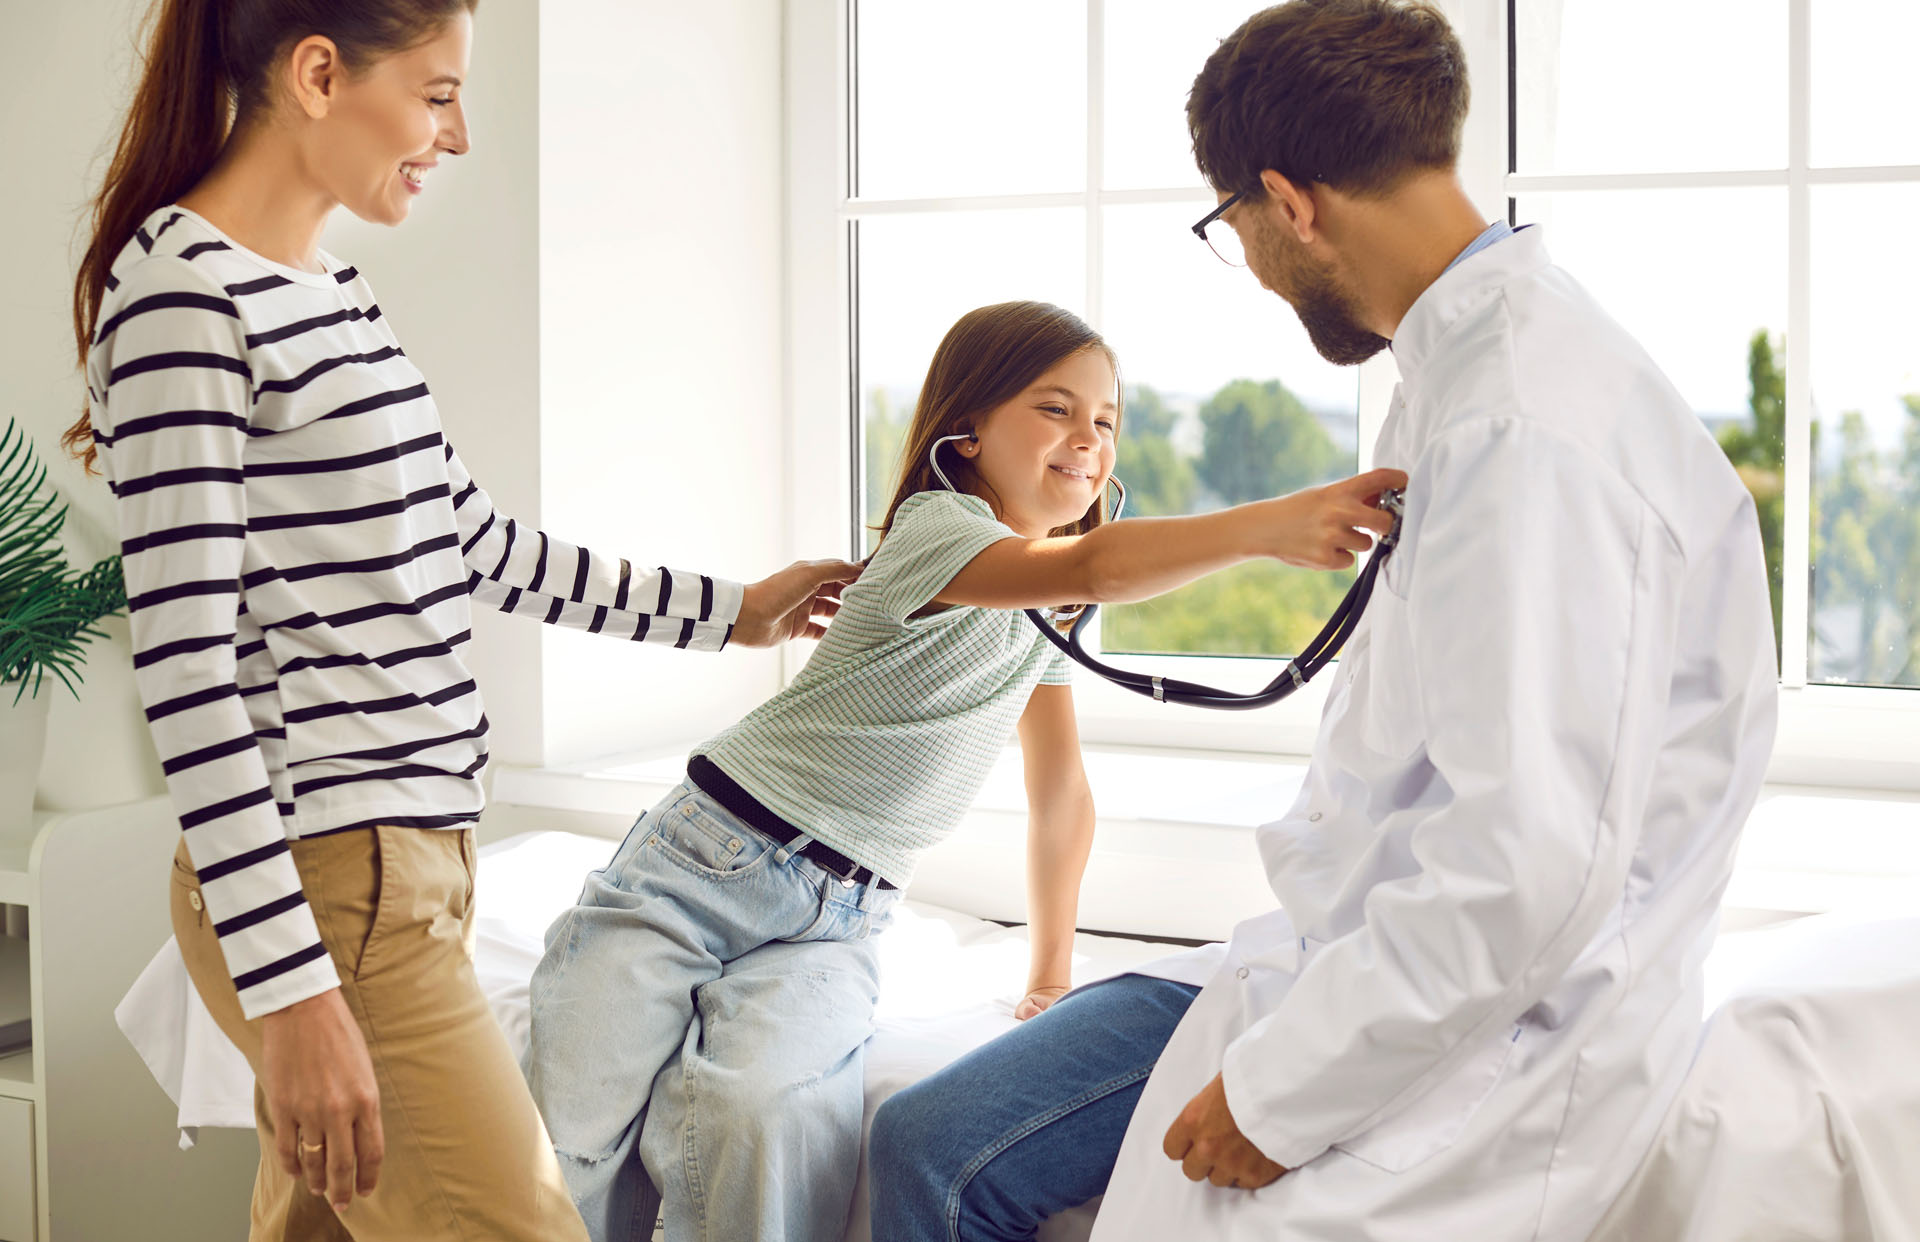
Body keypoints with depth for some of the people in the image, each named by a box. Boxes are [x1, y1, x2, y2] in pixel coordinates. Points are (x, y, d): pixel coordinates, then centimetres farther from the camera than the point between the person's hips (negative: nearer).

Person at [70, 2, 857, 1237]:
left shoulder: (331, 289, 14)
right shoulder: (182, 292, -14)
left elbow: (476, 542, 24)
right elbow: (185, 662, -19)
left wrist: (726, 611, 32)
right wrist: (289, 989, -22)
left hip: (413, 858, 9)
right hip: (322, 888, -9)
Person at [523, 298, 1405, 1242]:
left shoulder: (1042, 615, 13)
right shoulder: (934, 526, -13)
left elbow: (1060, 794, 22)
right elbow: (1094, 568, -34)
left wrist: (1051, 971, 19)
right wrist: (1268, 526, -48)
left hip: (834, 924, 5)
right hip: (703, 866, -5)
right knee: (574, 1122, -18)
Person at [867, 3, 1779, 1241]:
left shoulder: (1528, 429, -23)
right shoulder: (1464, 370, 10)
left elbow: (1529, 873, -28)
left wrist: (1280, 1096, -19)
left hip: (1480, 1050, -9)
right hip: (1355, 955, 10)